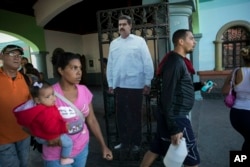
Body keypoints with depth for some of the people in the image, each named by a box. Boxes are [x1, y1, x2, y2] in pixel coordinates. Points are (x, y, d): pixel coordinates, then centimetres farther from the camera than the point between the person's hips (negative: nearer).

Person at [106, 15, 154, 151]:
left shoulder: (139, 41, -2)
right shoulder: (113, 43, 11)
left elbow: (147, 63, -4)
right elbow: (110, 65, 10)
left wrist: (147, 82, -7)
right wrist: (110, 83, 9)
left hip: (135, 85, -4)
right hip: (119, 86, 4)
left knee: (135, 115, 9)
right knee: (121, 115, 12)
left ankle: (135, 142, 25)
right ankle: (124, 141, 29)